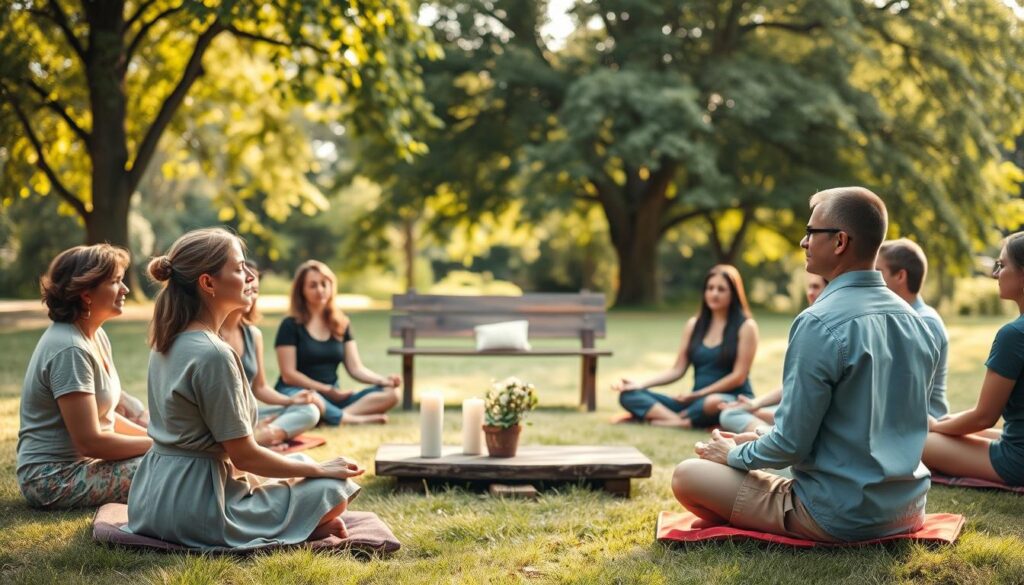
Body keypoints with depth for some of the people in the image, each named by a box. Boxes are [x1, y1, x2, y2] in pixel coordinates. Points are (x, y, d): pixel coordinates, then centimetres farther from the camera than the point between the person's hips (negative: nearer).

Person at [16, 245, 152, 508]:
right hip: (55, 477, -10)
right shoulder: (70, 350, -21)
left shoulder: (96, 336, 9)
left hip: (80, 461, 10)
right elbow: (89, 442, -22)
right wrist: (159, 444, -14)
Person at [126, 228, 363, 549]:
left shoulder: (167, 341, 6)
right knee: (335, 491, -2)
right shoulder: (213, 354, -23)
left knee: (300, 462, 24)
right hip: (194, 504, -9)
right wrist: (321, 469, -6)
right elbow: (243, 454, -18)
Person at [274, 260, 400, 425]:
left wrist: (383, 380, -12)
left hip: (333, 398, 6)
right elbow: (289, 374, -8)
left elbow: (356, 368, 7)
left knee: (390, 394, -17)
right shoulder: (291, 325, -1)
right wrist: (327, 390, -15)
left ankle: (330, 417, -34)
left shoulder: (341, 324, 14)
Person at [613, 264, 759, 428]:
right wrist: (641, 384, -5)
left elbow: (739, 376, -7)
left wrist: (698, 394, -14)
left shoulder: (746, 327, -1)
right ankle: (680, 421, -36)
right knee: (629, 395, -13)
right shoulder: (694, 324, 12)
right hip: (697, 401, 5)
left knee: (714, 402, -43)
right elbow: (677, 370, 10)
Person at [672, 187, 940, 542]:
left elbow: (792, 444, -19)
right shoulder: (914, 320, 3)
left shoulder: (819, 323, -21)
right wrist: (758, 440, 16)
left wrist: (735, 454, 3)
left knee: (687, 476, 1)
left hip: (841, 517, -8)